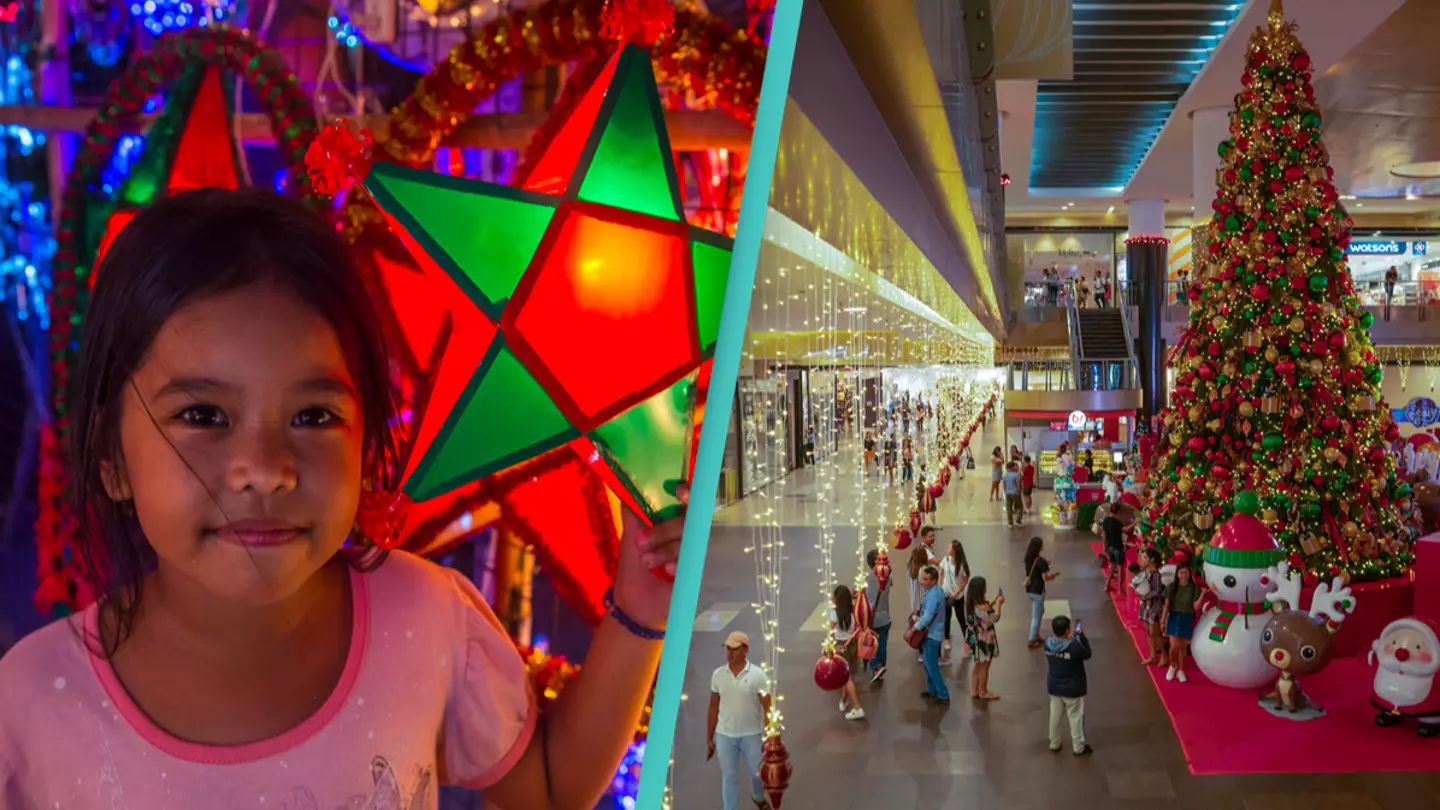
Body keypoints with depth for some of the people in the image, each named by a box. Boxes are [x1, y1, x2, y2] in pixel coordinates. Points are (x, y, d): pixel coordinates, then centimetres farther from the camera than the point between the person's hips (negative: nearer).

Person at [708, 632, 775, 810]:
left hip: (751, 735, -1)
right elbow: (713, 707, 3)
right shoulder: (718, 675, -5)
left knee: (757, 773, 16)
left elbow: (767, 708, -9)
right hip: (724, 735, 1)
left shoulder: (758, 675, -13)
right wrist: (709, 739, 5)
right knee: (729, 777, 10)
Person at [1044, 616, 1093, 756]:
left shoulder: (1048, 643, -12)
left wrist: (1070, 637, 6)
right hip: (1073, 689, -5)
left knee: (1055, 716, 20)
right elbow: (1087, 654, -8)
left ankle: (1054, 744, 33)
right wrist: (1082, 636, -2)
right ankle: (1079, 747, 25)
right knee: (1076, 717, 12)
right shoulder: (1075, 646, -28)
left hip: (1054, 687, 5)